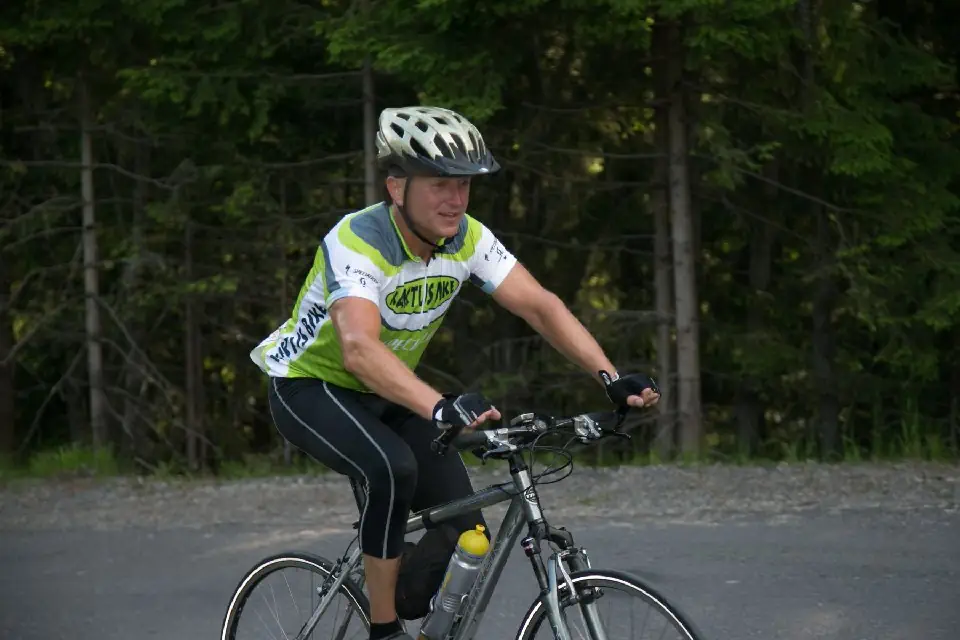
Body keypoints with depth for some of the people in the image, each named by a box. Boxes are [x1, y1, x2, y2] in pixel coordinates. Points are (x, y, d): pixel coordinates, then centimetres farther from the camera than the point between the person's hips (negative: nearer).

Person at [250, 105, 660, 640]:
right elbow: (359, 349, -48)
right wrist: (443, 409, -63)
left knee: (467, 533, -8)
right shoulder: (356, 243, -33)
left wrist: (612, 378, -34)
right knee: (392, 469, -35)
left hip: (387, 395, 6)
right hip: (310, 388, -6)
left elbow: (539, 305, -19)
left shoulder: (468, 238, -14)